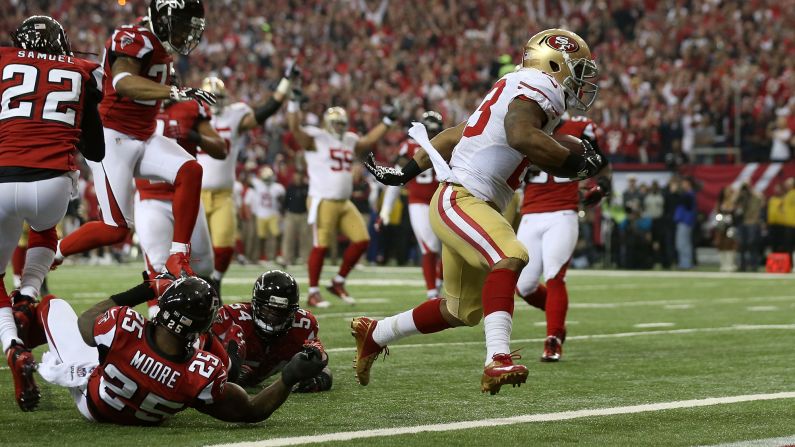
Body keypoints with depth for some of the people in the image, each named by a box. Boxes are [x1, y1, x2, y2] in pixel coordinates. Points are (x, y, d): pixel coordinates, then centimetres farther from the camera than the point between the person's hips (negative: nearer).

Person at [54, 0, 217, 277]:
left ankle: (178, 258, -13)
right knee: (116, 229, -9)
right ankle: (50, 255, 13)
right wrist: (177, 92, -47)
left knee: (190, 171, -16)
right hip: (112, 138, -8)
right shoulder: (133, 39, -17)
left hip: (144, 138, 8)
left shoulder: (161, 47, 11)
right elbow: (122, 82, -37)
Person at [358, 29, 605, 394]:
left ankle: (374, 334, 36)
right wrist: (574, 163, -21)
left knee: (462, 311, 17)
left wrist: (407, 171, 27)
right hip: (459, 199, -10)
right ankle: (497, 360, -43)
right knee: (509, 258, -32)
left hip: (474, 206, 10)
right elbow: (521, 136, -32)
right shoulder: (540, 87, -11)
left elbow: (455, 134, 23)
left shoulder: (513, 89, 19)